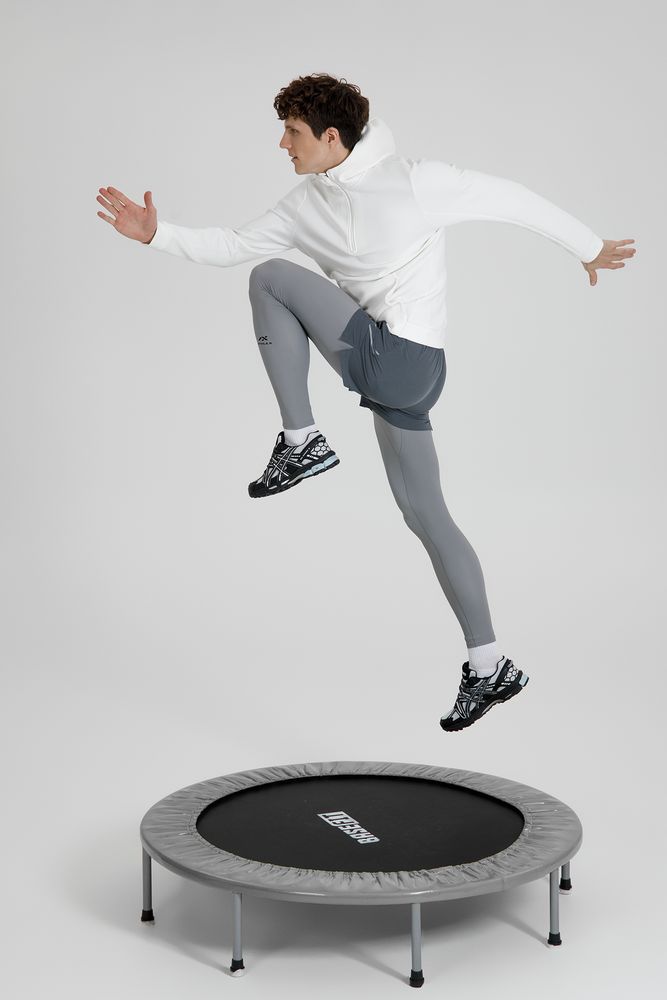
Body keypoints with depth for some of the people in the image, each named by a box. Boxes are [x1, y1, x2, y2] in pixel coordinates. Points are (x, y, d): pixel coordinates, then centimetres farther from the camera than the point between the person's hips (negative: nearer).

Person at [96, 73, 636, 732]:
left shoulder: (417, 182, -10)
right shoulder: (306, 204, 11)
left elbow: (512, 200, 0)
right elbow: (232, 245, 16)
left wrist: (588, 248, 10)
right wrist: (158, 235, 3)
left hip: (399, 357, -8)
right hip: (393, 373, 8)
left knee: (271, 278, -5)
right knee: (425, 516, 10)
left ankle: (300, 443, -4)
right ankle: (489, 668, 18)